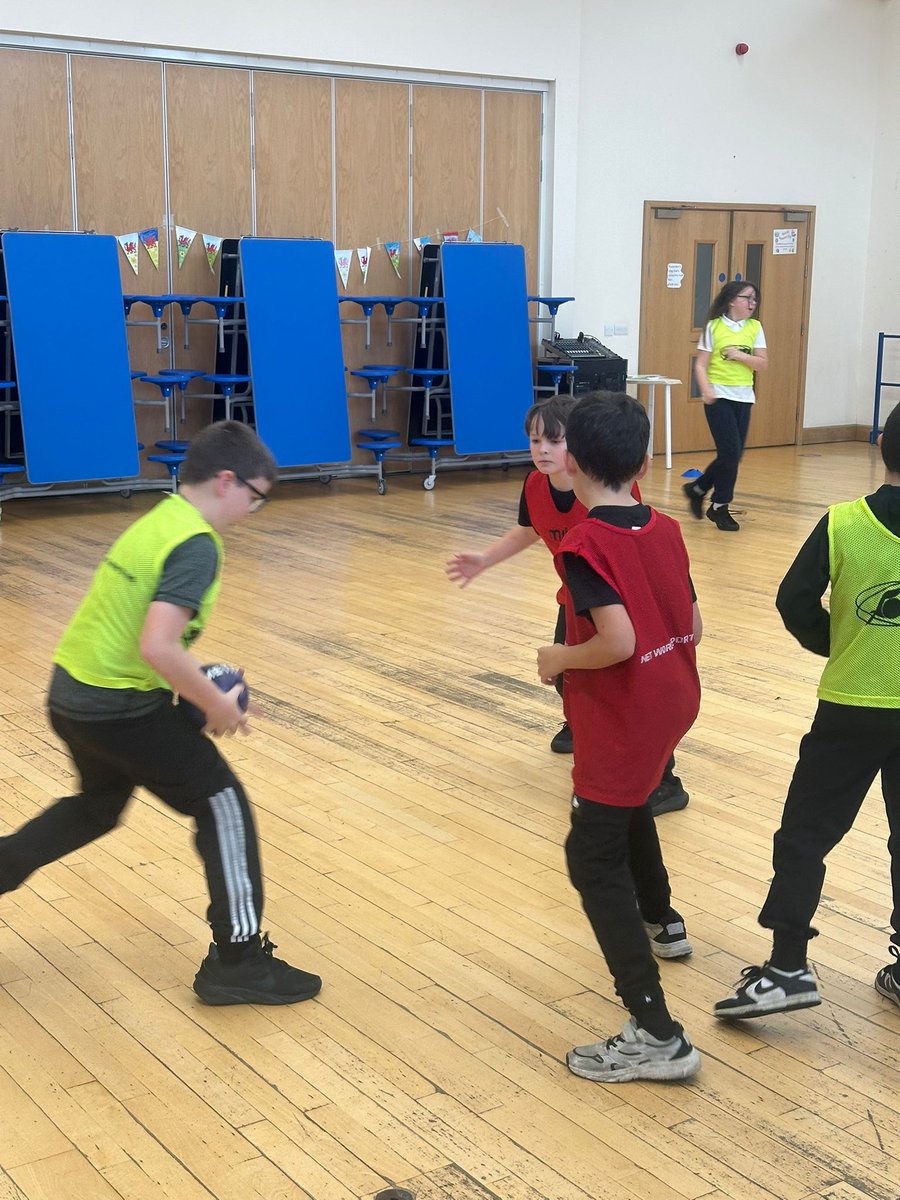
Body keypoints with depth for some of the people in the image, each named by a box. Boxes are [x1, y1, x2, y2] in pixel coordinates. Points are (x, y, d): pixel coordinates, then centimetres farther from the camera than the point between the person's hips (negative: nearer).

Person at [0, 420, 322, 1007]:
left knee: (99, 803, 33)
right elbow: (157, 648, -29)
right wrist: (217, 703, -16)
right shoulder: (197, 545, -20)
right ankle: (238, 962, 8)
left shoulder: (160, 519, 8)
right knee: (224, 806, 3)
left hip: (71, 692, 9)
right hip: (123, 709, -9)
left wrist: (192, 678, 12)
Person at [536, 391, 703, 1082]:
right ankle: (662, 922, 56)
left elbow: (618, 640, -30)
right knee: (628, 805, 33)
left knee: (594, 860, -3)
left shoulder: (584, 547, -19)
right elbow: (694, 628, 7)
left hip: (621, 721, -8)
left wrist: (558, 658, -12)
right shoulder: (666, 530, 3)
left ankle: (656, 1036, -9)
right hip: (675, 702, 9)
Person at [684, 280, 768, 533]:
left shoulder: (755, 327, 7)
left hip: (743, 398, 5)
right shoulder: (714, 327, -3)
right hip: (718, 396, -5)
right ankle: (720, 507, 4)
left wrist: (740, 356, -13)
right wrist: (706, 390, -21)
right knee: (731, 451, -11)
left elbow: (763, 364, 3)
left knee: (733, 455, 5)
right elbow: (701, 364, -5)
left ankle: (697, 489, 28)